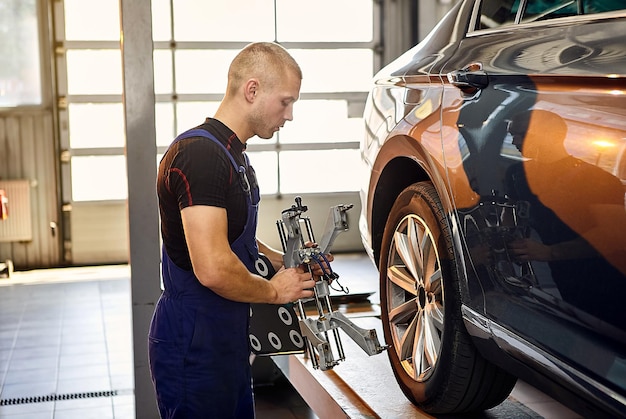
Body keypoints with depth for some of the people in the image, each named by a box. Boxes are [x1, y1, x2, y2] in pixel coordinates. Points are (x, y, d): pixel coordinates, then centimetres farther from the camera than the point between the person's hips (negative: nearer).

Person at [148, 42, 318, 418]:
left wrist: (284, 263, 10)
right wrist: (274, 290, -14)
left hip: (227, 342, 10)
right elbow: (213, 268, -30)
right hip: (193, 348, -10)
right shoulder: (199, 154, -21)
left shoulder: (233, 154, 13)